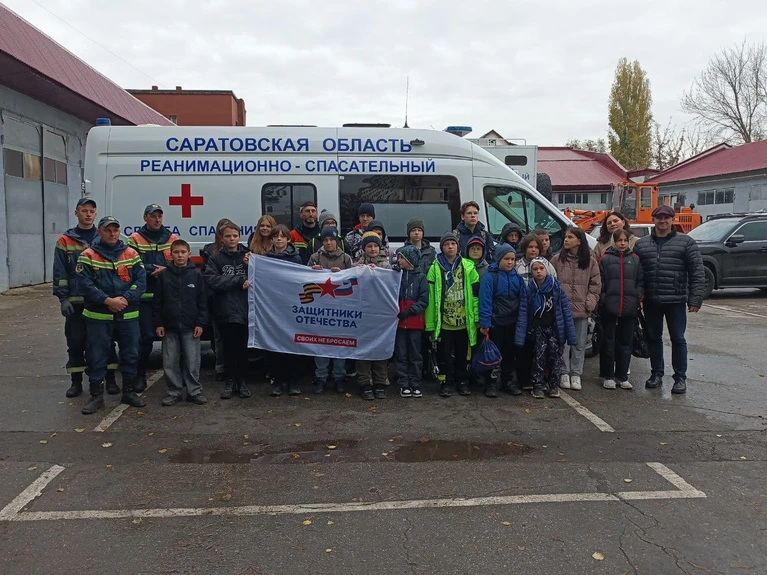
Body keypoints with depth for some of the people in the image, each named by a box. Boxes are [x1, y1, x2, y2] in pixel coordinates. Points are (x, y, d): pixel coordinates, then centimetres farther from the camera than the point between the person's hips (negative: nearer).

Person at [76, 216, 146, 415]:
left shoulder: (131, 254, 5)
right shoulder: (88, 256, -1)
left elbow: (141, 281, 0)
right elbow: (85, 283, -10)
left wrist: (125, 299, -15)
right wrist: (107, 300, -19)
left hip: (128, 315, 3)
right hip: (98, 316, -2)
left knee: (131, 354, 10)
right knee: (97, 357, 2)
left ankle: (129, 392, 24)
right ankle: (96, 396, 14)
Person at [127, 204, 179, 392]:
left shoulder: (172, 238, 10)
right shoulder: (135, 239, 2)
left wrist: (166, 269, -10)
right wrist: (154, 270, -15)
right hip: (145, 296, -3)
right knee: (147, 335, -3)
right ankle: (141, 375, 11)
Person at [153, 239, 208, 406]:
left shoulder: (196, 275, 0)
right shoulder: (164, 275, 3)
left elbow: (202, 302, 0)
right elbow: (157, 302, 5)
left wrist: (201, 323, -5)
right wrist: (158, 323, 0)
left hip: (190, 327, -1)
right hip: (169, 326, 1)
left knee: (192, 361, 2)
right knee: (170, 362, 5)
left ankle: (194, 391, 13)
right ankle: (173, 392, 16)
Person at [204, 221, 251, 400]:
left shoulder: (248, 255, 8)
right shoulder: (216, 258, 4)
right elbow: (212, 281, -10)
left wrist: (250, 266, -12)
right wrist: (239, 280, -14)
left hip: (245, 308, 1)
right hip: (226, 310, -1)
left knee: (243, 347, 6)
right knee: (229, 347, 5)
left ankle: (242, 380, 19)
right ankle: (230, 381, 18)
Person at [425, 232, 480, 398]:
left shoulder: (468, 267, 1)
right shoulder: (435, 268, -2)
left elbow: (475, 293, 2)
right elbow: (430, 296, -3)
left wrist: (477, 317, -2)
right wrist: (430, 324, -6)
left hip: (464, 320, 1)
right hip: (444, 321, -1)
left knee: (463, 353, 13)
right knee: (446, 354, 7)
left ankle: (462, 381, 28)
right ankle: (447, 382, 20)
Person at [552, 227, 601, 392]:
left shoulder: (590, 261, 3)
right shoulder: (557, 260, 2)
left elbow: (596, 285, 5)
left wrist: (590, 303, -4)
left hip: (582, 309, 1)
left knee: (579, 344, 8)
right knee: (563, 342, 1)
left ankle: (576, 374, 18)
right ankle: (564, 373, 13)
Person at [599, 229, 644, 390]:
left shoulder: (635, 259, 7)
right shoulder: (606, 259, 1)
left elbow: (641, 281, 8)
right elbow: (600, 282, -1)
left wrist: (638, 298, -3)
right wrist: (603, 299, -8)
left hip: (629, 308, 2)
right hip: (609, 308, -2)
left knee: (626, 342, 9)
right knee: (609, 342, 4)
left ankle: (622, 376, 18)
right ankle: (608, 376, 12)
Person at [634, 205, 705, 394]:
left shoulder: (686, 242, -1)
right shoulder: (641, 244, 8)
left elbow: (697, 273, -4)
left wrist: (695, 299, -11)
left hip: (676, 301, -3)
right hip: (651, 301, 3)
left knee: (678, 339, 5)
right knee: (654, 338, 12)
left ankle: (680, 378, 16)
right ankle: (657, 374, 26)